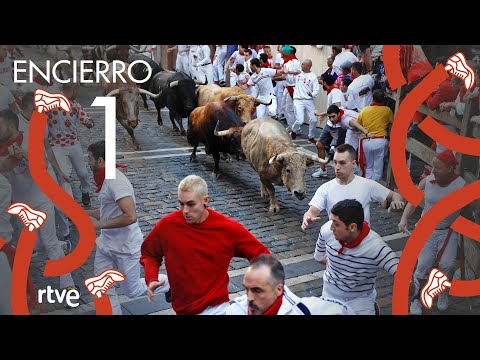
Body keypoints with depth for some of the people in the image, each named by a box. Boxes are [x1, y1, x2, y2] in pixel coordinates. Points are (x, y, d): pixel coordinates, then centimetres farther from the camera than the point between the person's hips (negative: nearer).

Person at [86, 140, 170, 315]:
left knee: (132, 290, 8)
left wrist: (99, 224, -26)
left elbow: (130, 216, -33)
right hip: (106, 245, 9)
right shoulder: (106, 180, 7)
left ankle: (169, 282, 30)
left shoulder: (116, 181, -24)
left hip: (126, 247, -9)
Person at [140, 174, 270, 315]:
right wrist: (151, 280, -8)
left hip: (218, 307, 0)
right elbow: (149, 254, 8)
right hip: (183, 308, 1)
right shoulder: (167, 225, -10)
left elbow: (260, 254, 0)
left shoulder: (228, 228, -11)